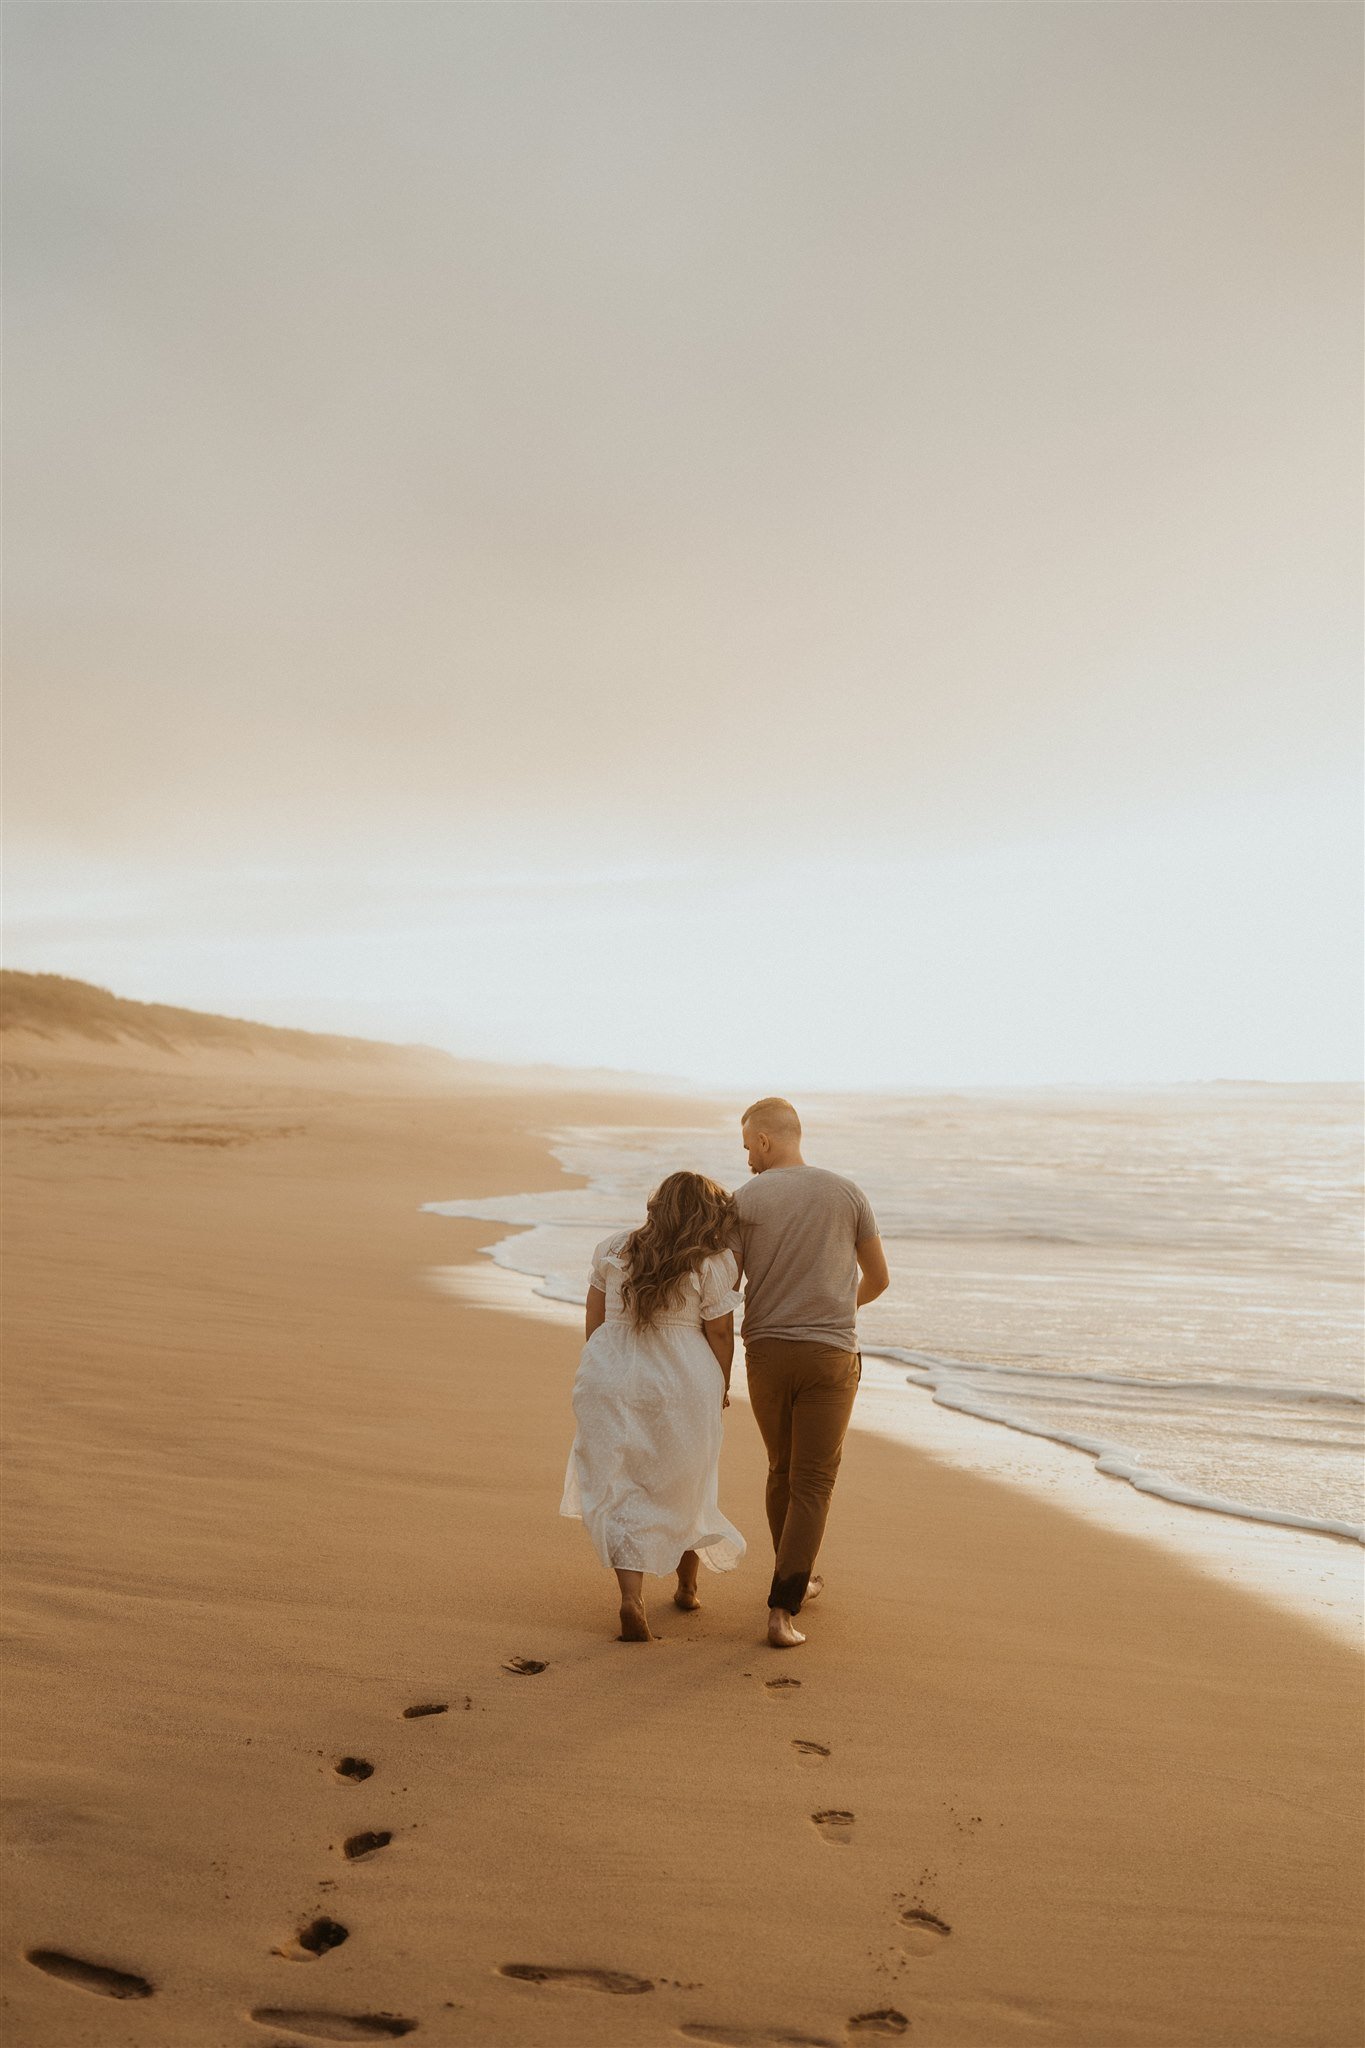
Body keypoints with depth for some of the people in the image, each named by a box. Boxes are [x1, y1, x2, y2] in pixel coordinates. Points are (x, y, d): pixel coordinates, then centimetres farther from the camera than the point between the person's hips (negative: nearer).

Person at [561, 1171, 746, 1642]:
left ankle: (631, 1598, -11)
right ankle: (688, 1586, 35)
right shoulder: (714, 1264, -7)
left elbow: (594, 1321, 9)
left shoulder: (611, 1250, 4)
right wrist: (721, 1391, 11)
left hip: (611, 1378, 1)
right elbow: (720, 1335, -4)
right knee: (681, 1485, 18)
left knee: (620, 1491, 6)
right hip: (683, 1384, -1)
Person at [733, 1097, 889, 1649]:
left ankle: (794, 1583, 34)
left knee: (783, 1469, 21)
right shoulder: (847, 1194, 2)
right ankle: (782, 1612, -7)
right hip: (831, 1355, -1)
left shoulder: (746, 1200, -5)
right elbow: (878, 1278, 11)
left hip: (767, 1354, 1)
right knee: (813, 1484, 2)